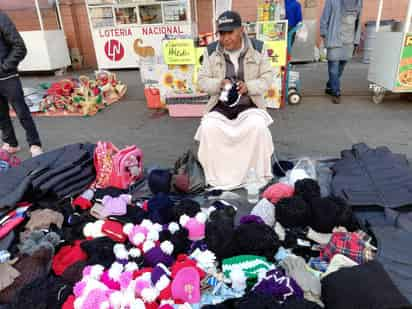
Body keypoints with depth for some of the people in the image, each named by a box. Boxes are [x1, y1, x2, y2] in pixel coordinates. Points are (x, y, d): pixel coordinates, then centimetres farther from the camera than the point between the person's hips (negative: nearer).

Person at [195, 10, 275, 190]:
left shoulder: (257, 48, -1)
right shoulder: (211, 51, 0)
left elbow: (267, 77, 0)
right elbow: (202, 81, 2)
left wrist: (249, 86, -20)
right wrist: (219, 83, -20)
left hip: (249, 105, -1)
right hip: (220, 106, 1)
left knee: (257, 126, -32)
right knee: (208, 127, -29)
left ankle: (259, 177, -11)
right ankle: (218, 178, -11)